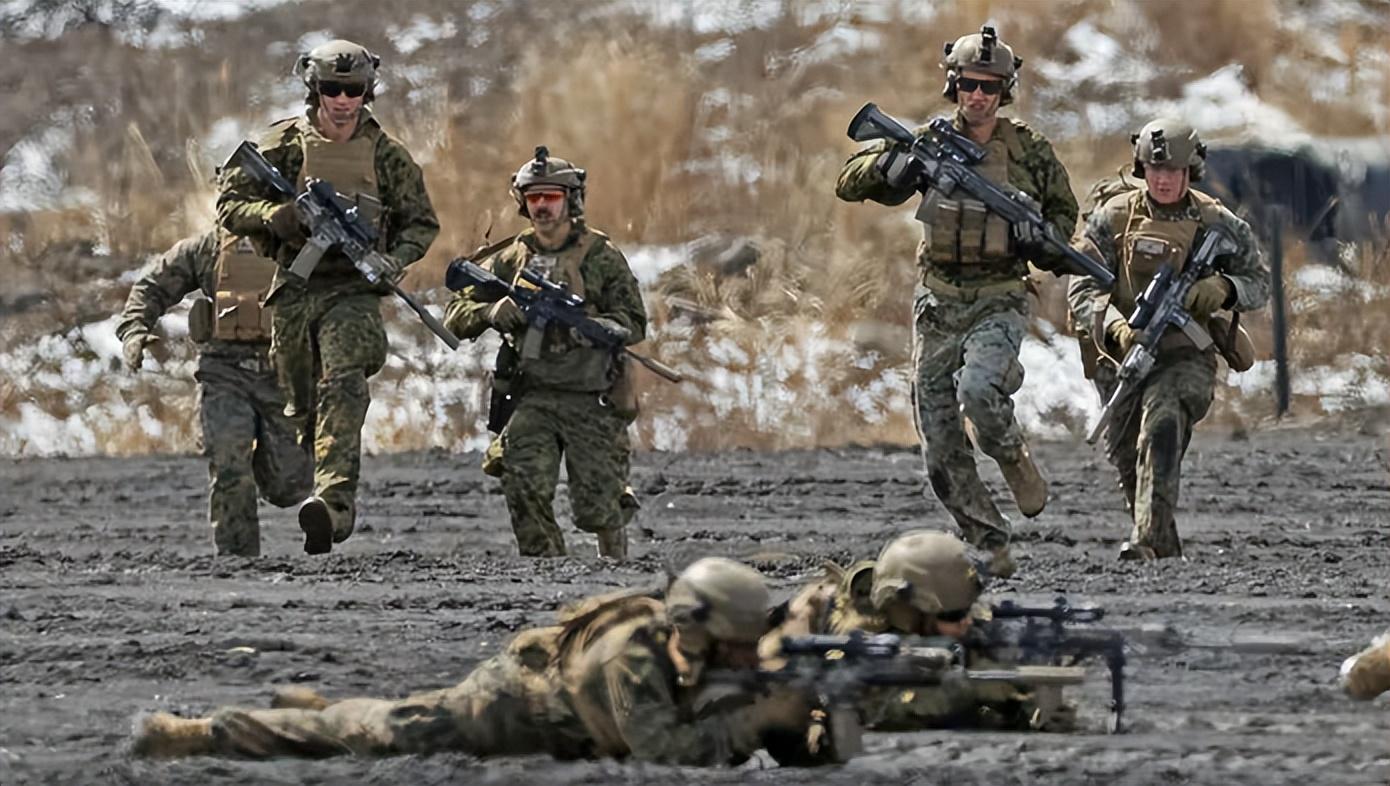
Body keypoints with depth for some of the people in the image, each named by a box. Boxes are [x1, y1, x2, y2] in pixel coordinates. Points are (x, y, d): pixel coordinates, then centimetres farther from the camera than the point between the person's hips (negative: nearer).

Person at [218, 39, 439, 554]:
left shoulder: (386, 155, 4)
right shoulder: (284, 144, 3)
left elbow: (422, 223, 13)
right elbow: (229, 204, 4)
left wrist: (395, 260, -7)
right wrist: (273, 216, -16)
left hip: (353, 293, -2)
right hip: (294, 292, 2)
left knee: (343, 390, -24)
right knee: (302, 409, 8)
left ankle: (333, 502, -38)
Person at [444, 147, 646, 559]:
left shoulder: (601, 256, 0)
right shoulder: (511, 259, 9)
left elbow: (634, 324, -4)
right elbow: (456, 315, 9)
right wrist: (493, 313, -14)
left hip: (590, 398, -2)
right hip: (532, 397, 2)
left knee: (595, 506, -1)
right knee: (525, 486, -19)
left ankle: (617, 562, 30)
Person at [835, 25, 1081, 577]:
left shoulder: (1030, 151, 0)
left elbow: (1063, 211, 15)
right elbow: (849, 184, 0)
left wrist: (1043, 242, -8)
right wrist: (890, 164, -21)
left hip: (998, 303, -3)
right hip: (937, 305, 3)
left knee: (978, 390, -31)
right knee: (941, 451, 0)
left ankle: (1016, 464, -1)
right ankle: (991, 546, 10)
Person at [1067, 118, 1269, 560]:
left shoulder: (1216, 224, 0)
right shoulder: (1113, 219, 0)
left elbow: (1259, 284, 9)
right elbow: (1082, 290, -6)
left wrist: (1224, 288, -15)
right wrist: (1117, 328, -25)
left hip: (1185, 354, -3)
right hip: (1122, 356, 3)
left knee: (1162, 429, -28)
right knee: (1127, 458, 7)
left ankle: (1146, 541, -36)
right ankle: (1166, 549, 27)